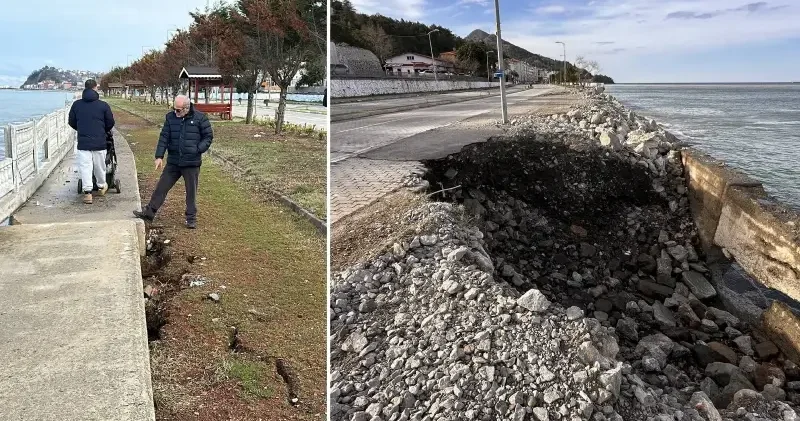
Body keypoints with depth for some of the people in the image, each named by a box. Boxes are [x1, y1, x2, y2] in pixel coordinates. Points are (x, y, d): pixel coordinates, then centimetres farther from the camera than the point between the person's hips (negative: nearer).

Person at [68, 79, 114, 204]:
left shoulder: (76, 104, 2)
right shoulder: (103, 105, -4)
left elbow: (71, 122, 11)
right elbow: (111, 123, 3)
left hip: (83, 142, 0)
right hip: (99, 142, 0)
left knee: (85, 166, 1)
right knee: (100, 165, 15)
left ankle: (87, 192, -4)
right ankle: (102, 186, 32)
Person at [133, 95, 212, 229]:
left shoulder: (200, 118, -7)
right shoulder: (170, 117, 2)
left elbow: (208, 136, -1)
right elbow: (164, 137, 1)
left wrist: (198, 149, -15)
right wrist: (159, 156, -6)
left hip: (192, 163, -3)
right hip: (173, 162, 3)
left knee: (191, 191, 7)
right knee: (161, 187, 8)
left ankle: (191, 218, 19)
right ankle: (149, 212, 18)